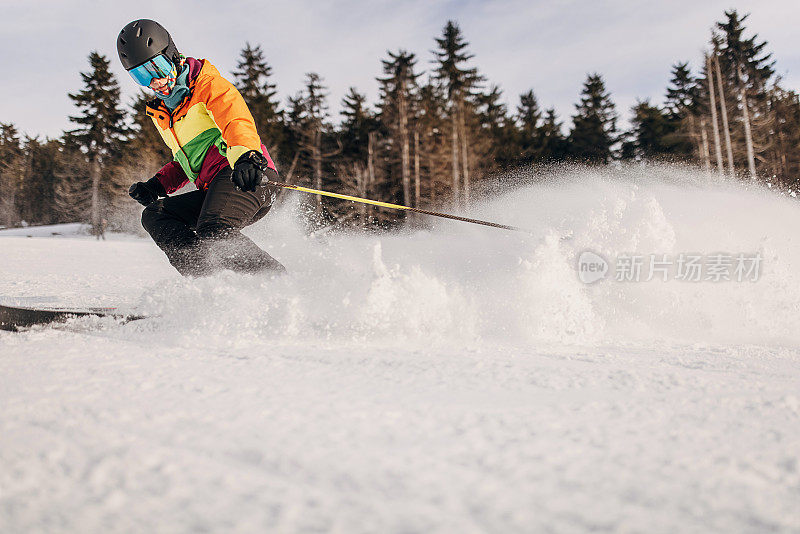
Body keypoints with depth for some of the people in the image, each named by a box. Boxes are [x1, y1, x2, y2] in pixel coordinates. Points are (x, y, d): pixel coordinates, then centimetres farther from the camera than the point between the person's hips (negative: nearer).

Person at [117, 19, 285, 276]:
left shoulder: (207, 84, 1)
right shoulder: (161, 114, 26)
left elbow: (237, 121, -19)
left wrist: (245, 156, -42)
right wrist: (156, 186, 19)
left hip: (248, 180, -9)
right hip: (211, 189, 9)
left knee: (212, 233, -31)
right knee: (154, 214, -3)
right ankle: (205, 281, -21)